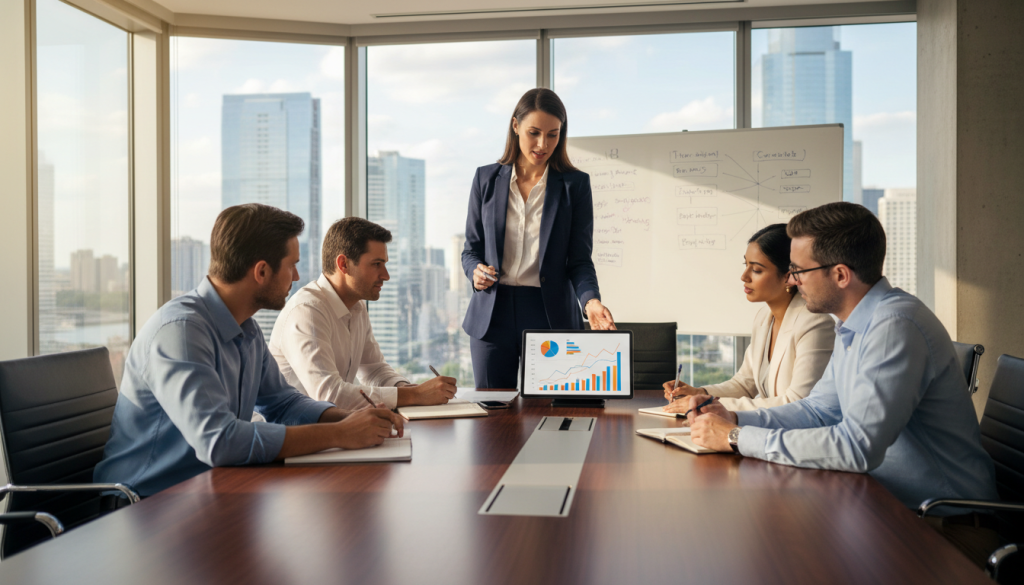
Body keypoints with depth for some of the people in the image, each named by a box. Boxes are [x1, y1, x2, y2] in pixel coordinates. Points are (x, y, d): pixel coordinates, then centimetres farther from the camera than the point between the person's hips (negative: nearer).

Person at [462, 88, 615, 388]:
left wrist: (590, 300, -19)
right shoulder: (486, 178, 8)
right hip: (492, 313, 2)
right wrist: (475, 271, -10)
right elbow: (471, 247, 12)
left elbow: (579, 259, 0)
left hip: (550, 314, -1)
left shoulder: (575, 184, 3)